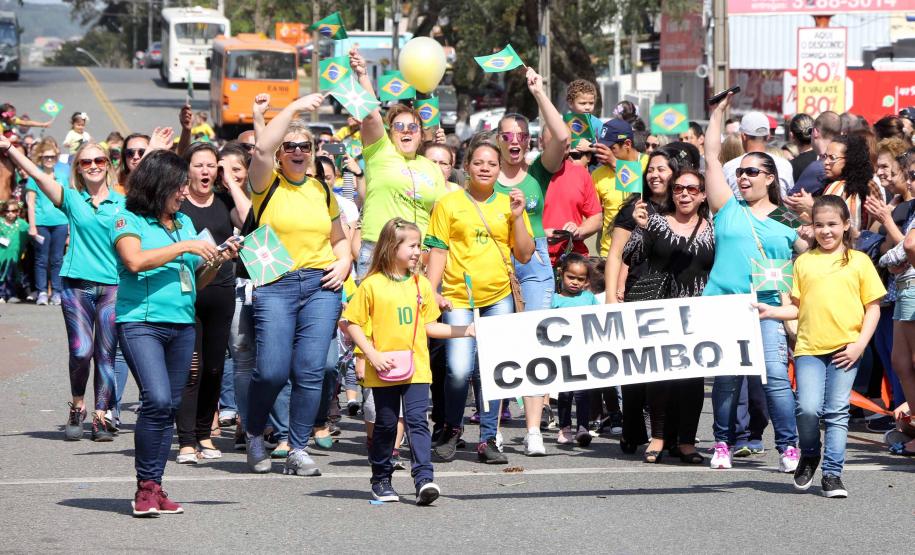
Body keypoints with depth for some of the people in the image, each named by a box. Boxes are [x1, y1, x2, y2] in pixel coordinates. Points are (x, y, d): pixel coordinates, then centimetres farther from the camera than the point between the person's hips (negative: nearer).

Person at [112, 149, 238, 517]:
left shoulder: (184, 223, 17)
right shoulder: (129, 221, 0)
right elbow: (135, 260, -19)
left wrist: (217, 262, 4)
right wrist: (184, 247, -14)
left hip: (183, 324, 6)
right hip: (141, 321, -6)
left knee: (170, 407, 5)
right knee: (157, 399, -20)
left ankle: (154, 487, 10)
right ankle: (145, 487, -11)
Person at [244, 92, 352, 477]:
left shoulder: (321, 190, 16)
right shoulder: (267, 184, 3)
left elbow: (339, 237, 26)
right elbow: (262, 149, -18)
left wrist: (343, 262, 5)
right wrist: (294, 108, -15)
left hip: (320, 286, 3)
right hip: (275, 284, -3)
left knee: (310, 371, -5)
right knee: (272, 370, -11)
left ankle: (298, 451, 3)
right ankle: (254, 435, 15)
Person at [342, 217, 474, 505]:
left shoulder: (421, 284, 10)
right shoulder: (372, 285, -4)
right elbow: (351, 323, -3)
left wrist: (464, 330, 7)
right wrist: (372, 355, -11)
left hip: (417, 368, 2)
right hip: (384, 371, -2)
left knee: (417, 421, -8)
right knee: (385, 425, 8)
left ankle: (424, 479, -15)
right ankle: (381, 480, 23)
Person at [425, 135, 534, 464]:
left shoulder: (509, 204, 11)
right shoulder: (448, 204, 5)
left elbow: (524, 255, 8)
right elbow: (438, 251, 3)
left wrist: (517, 217, -3)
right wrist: (432, 292, -7)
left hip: (499, 297, 2)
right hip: (458, 299, -2)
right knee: (459, 370, -13)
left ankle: (488, 440, 10)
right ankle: (452, 429, 11)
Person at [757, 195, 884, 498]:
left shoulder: (859, 261, 5)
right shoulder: (804, 262, 11)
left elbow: (873, 306, 5)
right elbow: (797, 307, 14)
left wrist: (860, 344, -5)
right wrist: (771, 312, -3)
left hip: (844, 349, -1)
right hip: (809, 348, 1)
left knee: (837, 412, -1)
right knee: (808, 408, -12)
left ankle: (832, 474, 8)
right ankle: (809, 456, 16)